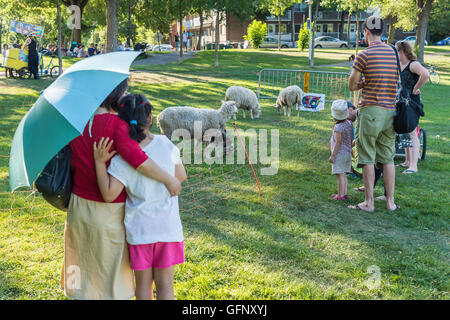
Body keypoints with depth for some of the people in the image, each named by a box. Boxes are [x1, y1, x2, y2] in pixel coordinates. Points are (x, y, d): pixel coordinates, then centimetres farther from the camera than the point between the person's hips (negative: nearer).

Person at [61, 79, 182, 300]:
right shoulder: (116, 124, -21)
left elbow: (71, 164, 6)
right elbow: (137, 159, -33)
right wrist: (169, 180, -25)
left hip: (79, 206, 5)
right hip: (109, 213, -5)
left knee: (83, 268, 22)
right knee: (110, 268, 14)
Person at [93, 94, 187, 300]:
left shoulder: (122, 160, -15)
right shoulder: (165, 144, -7)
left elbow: (109, 194, -17)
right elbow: (181, 176, 3)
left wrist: (99, 162, -15)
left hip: (139, 227, -1)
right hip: (168, 225, 2)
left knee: (143, 283, 15)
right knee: (164, 283, 12)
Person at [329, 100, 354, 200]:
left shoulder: (338, 127, -18)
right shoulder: (349, 124, 6)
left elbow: (338, 142, -19)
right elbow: (351, 139, 13)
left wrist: (332, 156, -15)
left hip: (339, 153, -8)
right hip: (348, 153, 8)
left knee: (340, 175, -5)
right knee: (343, 175, 15)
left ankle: (340, 195, -3)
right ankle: (344, 193, 19)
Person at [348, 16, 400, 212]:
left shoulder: (364, 55, -9)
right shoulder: (394, 54, 9)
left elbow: (352, 86, -3)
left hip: (370, 110, -6)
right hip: (390, 110, 6)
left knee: (367, 158, 1)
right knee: (388, 157, 11)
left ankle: (369, 202, 5)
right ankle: (390, 201, 15)